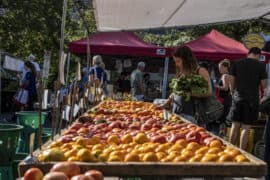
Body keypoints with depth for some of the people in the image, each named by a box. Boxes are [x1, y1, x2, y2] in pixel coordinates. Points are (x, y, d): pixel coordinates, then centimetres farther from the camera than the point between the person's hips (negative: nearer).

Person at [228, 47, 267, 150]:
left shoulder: (237, 64, 3)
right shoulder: (260, 66, -4)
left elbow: (232, 82, 6)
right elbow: (264, 85, -2)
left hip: (238, 97, 3)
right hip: (252, 98, -2)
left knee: (235, 125, 11)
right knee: (246, 127, 2)